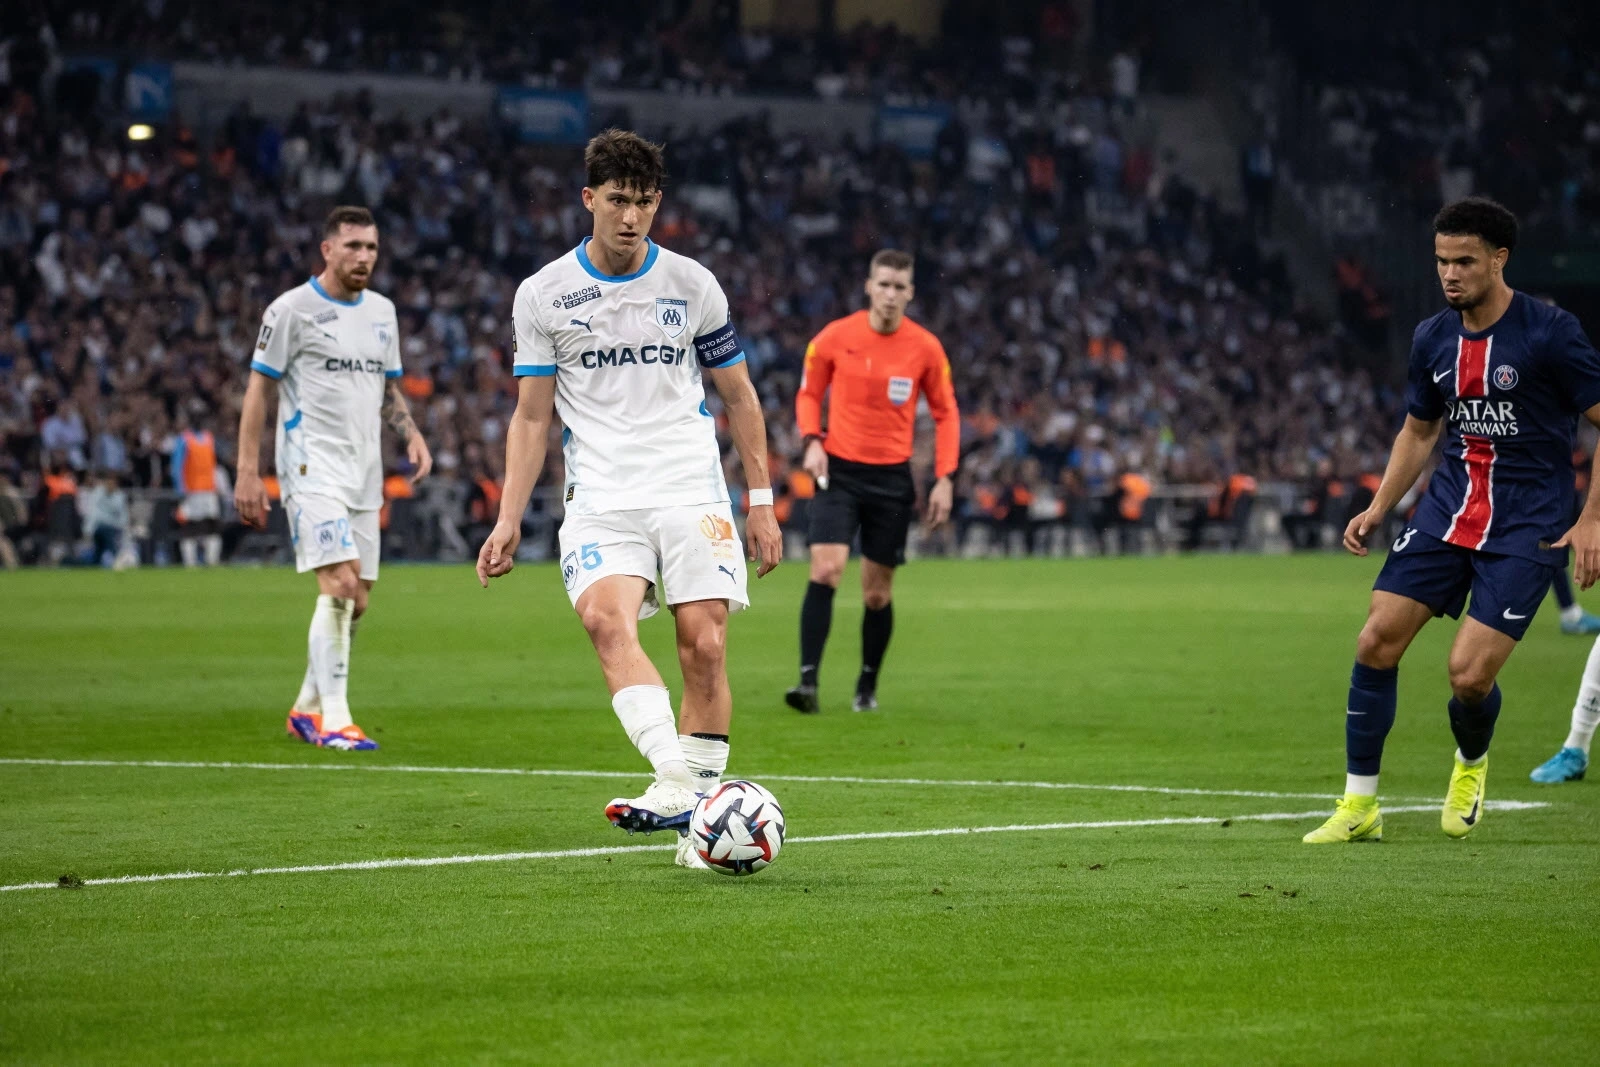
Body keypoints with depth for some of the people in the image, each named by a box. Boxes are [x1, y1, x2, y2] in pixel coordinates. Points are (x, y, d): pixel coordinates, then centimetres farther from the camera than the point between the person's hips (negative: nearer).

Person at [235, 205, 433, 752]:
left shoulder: (382, 311, 14)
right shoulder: (292, 309, -5)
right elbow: (258, 388, -5)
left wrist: (412, 434, 5)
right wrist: (248, 472, -11)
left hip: (365, 473, 7)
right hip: (313, 467, -7)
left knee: (356, 601, 7)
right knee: (339, 585, -19)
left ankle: (308, 707, 23)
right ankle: (333, 720, -17)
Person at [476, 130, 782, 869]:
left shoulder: (691, 284, 7)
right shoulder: (543, 295, 6)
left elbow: (738, 397, 15)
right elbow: (532, 417, 11)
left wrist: (761, 501, 10)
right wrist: (509, 520, 2)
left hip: (692, 488, 1)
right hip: (602, 495, -1)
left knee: (704, 642, -12)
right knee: (606, 618, -26)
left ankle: (696, 816, -3)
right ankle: (675, 782, -39)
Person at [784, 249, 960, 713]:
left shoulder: (926, 348, -2)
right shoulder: (835, 337, -4)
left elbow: (945, 413, 6)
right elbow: (809, 393, 10)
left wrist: (944, 478, -2)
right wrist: (812, 440, -8)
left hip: (892, 478, 1)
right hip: (839, 471, -1)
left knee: (878, 592, 6)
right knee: (825, 570, -18)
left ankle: (868, 687, 24)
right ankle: (808, 681, -18)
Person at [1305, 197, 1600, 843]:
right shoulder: (1433, 340, 5)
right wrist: (1378, 509, 8)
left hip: (1528, 524, -5)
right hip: (1449, 505, 5)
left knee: (1469, 675, -15)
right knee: (1377, 640, -8)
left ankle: (1471, 763, 22)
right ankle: (1359, 805, 5)